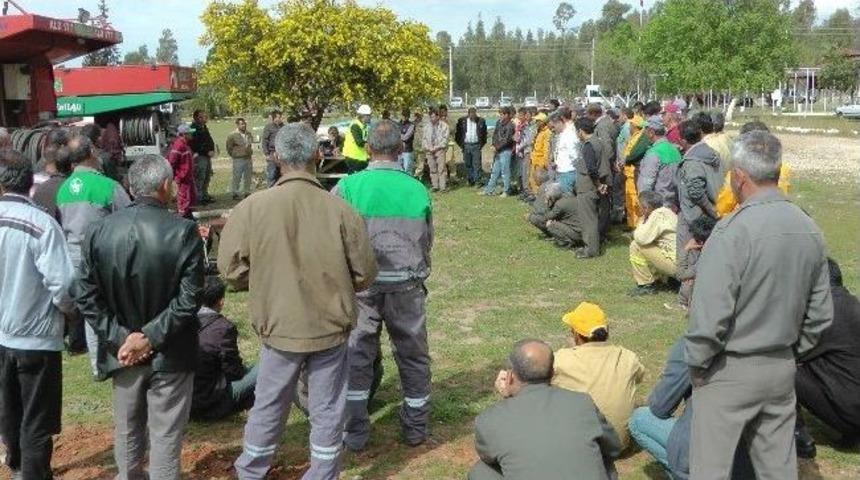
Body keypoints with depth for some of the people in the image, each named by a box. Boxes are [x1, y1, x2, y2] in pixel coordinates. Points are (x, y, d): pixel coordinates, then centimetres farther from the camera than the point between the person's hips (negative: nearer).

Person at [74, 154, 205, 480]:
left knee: (127, 429, 23)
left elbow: (85, 295, -6)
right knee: (165, 435, 8)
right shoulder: (184, 231, -17)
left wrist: (119, 337, -7)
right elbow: (189, 299, -20)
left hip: (121, 350, 4)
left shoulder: (100, 231, -5)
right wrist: (151, 337, -15)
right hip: (169, 353, -4)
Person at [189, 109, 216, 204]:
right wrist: (207, 151, -18)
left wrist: (212, 150, 1)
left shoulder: (204, 128, 18)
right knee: (199, 178, -9)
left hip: (207, 156, 10)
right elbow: (195, 145, -19)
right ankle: (199, 198, -6)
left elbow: (210, 141, 20)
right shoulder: (194, 129, -11)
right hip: (199, 156, -10)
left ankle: (205, 196, 24)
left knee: (207, 177, 15)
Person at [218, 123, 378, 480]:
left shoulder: (252, 208, -14)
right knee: (327, 410, 14)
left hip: (279, 327, 1)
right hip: (331, 327, -1)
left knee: (268, 406, 19)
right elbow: (364, 276, -5)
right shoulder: (340, 210, -15)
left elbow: (231, 271, -4)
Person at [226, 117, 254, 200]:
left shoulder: (248, 134, 7)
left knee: (248, 176, 12)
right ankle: (235, 194, 6)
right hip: (238, 159, -6)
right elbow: (229, 147, -3)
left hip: (248, 158, 6)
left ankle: (247, 192, 23)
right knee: (237, 178, -3)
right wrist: (234, 155, -1)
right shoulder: (233, 135, -9)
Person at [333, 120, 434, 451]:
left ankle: (355, 433, 20)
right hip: (408, 286, 1)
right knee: (413, 356, 16)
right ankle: (416, 427, 30)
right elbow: (427, 241, 8)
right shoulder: (417, 189, -1)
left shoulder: (348, 187, -7)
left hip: (362, 285, -1)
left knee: (357, 358, 13)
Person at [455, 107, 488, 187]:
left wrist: (482, 144, 0)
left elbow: (484, 134, 7)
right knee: (468, 164, 7)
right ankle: (470, 180, 16)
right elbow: (457, 133, 5)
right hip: (466, 145, 1)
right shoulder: (461, 121, -2)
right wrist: (460, 144, 0)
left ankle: (477, 181, 3)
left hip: (476, 145, -1)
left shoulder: (481, 121, -2)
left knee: (477, 164, -3)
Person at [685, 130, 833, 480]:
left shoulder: (733, 231, -21)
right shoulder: (809, 229, 0)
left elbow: (709, 314, -22)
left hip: (731, 372, -6)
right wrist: (793, 352, 18)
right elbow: (820, 314, 7)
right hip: (783, 369, 7)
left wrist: (697, 363, -8)